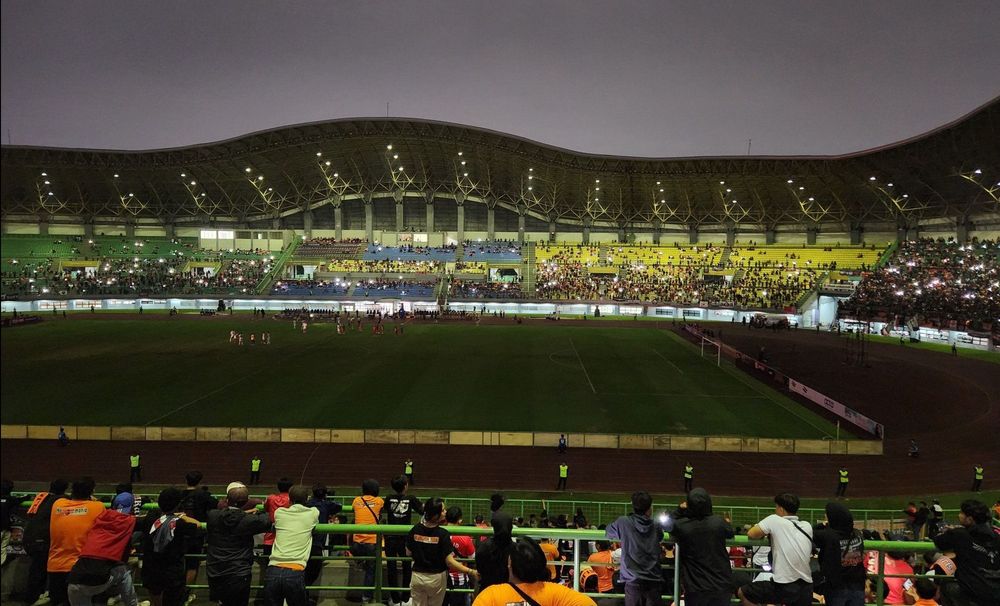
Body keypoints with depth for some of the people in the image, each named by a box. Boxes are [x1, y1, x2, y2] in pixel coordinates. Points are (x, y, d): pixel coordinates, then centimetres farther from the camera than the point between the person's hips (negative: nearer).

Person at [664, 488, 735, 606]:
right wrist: (727, 523, 32)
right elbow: (731, 533, 12)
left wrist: (679, 509, 4)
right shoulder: (719, 522, -12)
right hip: (721, 586, 1)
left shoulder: (681, 526, -15)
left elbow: (668, 525, 9)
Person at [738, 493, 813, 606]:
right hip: (806, 589, 6)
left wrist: (764, 533, 16)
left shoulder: (774, 520, -7)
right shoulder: (807, 527, 8)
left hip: (783, 587, -5)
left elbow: (751, 534, -3)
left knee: (743, 592, 12)